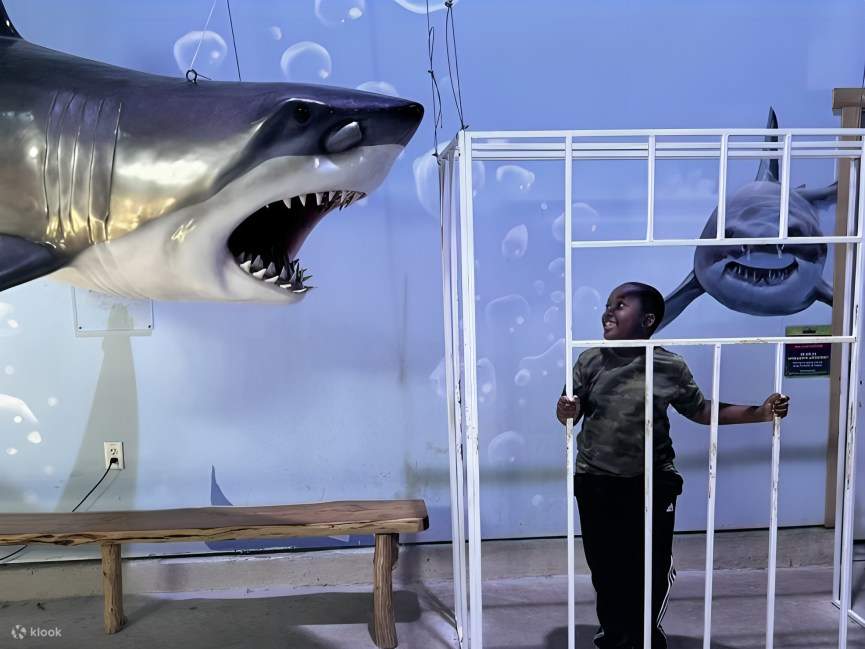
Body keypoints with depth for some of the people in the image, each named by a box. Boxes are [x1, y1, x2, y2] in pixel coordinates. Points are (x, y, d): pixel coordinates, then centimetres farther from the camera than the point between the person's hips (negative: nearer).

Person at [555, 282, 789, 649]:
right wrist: (565, 412, -25)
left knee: (654, 569, 11)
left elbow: (702, 411, 5)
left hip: (653, 484, 0)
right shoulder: (590, 361, -4)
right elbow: (571, 414, -1)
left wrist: (761, 413, -2)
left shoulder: (671, 366, -5)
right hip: (598, 484, 1)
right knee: (608, 569, 11)